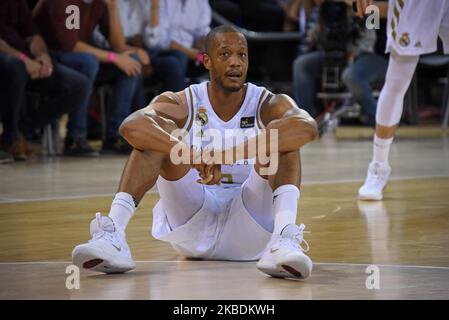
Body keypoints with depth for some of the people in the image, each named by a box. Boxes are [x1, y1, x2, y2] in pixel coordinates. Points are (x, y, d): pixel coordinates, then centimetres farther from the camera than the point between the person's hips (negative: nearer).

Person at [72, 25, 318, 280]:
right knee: (157, 132, -17)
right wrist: (193, 157, -43)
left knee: (283, 137, -21)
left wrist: (226, 153, -40)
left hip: (251, 229, 0)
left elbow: (308, 127, -30)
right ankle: (113, 234, -34)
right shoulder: (182, 105, -2)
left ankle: (284, 240, -43)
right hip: (190, 225, 0)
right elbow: (131, 126, -26)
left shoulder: (268, 105, -3)